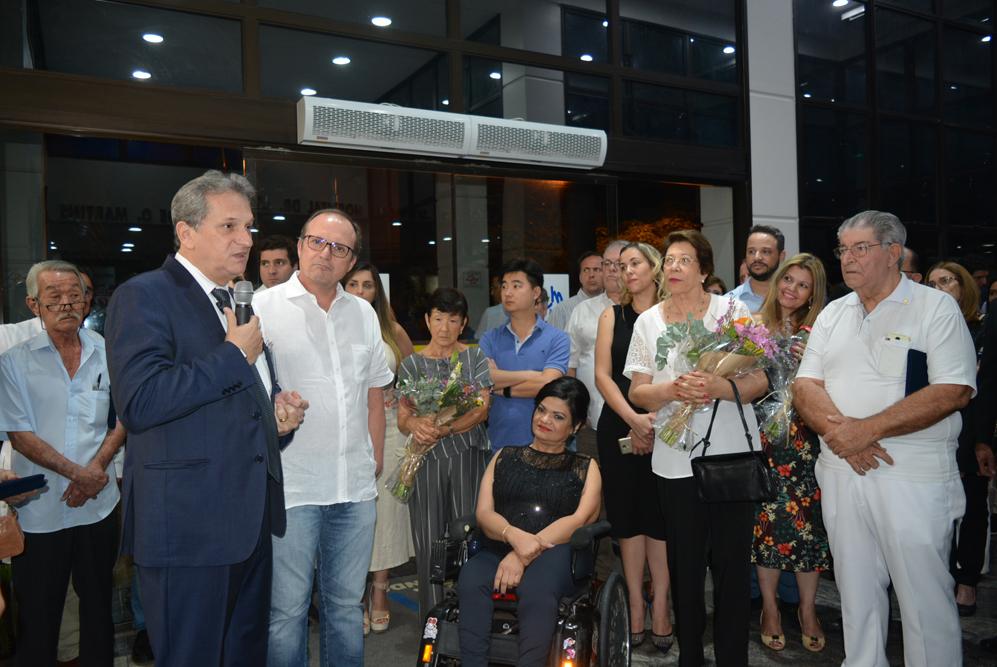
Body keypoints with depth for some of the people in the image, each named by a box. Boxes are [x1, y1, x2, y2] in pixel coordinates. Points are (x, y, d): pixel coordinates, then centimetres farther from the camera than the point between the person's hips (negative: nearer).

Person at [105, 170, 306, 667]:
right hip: (187, 527, -8)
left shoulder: (241, 304, 17)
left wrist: (279, 411, 6)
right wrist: (234, 355, -17)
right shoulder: (143, 296, -9)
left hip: (253, 521, 8)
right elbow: (138, 402, -24)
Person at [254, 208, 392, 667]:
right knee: (287, 609, 5)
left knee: (347, 602, 16)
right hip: (291, 486, -4)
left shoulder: (363, 313, 11)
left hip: (356, 485, 5)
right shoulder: (264, 308, -3)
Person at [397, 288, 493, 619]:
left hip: (468, 455, -1)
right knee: (427, 538, 2)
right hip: (426, 459, 1)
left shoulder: (476, 357, 6)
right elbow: (401, 417, 5)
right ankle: (430, 616, 13)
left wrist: (446, 429, -21)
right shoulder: (411, 364, 11)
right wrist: (416, 423, -20)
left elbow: (482, 410, -4)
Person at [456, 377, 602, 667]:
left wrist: (525, 554, -14)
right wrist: (514, 535, -13)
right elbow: (483, 514, 12)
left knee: (536, 586, -37)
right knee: (470, 579, -32)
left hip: (556, 556, -2)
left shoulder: (585, 468, 19)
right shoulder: (505, 457, 24)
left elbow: (580, 519, 1)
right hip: (498, 553, 2)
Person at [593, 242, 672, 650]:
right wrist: (634, 419, -11)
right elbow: (603, 375, 2)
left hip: (666, 427, -1)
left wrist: (657, 422, -14)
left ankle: (660, 608, 11)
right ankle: (636, 606, 16)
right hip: (619, 425, 2)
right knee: (627, 513, 4)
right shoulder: (612, 316, 10)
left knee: (661, 513, 0)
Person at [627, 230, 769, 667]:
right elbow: (637, 392, 5)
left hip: (732, 455, -1)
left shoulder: (733, 310, 2)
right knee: (685, 565, 9)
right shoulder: (648, 321, 8)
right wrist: (673, 389, -16)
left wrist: (719, 387, -22)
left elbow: (759, 382, -2)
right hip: (676, 459, 2)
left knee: (733, 564, 3)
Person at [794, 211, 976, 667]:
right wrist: (839, 431, -14)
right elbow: (805, 386, 5)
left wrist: (867, 428, -20)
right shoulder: (833, 313, 12)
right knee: (855, 589, 16)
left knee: (926, 595, 3)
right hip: (841, 471, 5)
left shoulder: (937, 308, -4)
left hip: (914, 477, -5)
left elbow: (954, 391, -16)